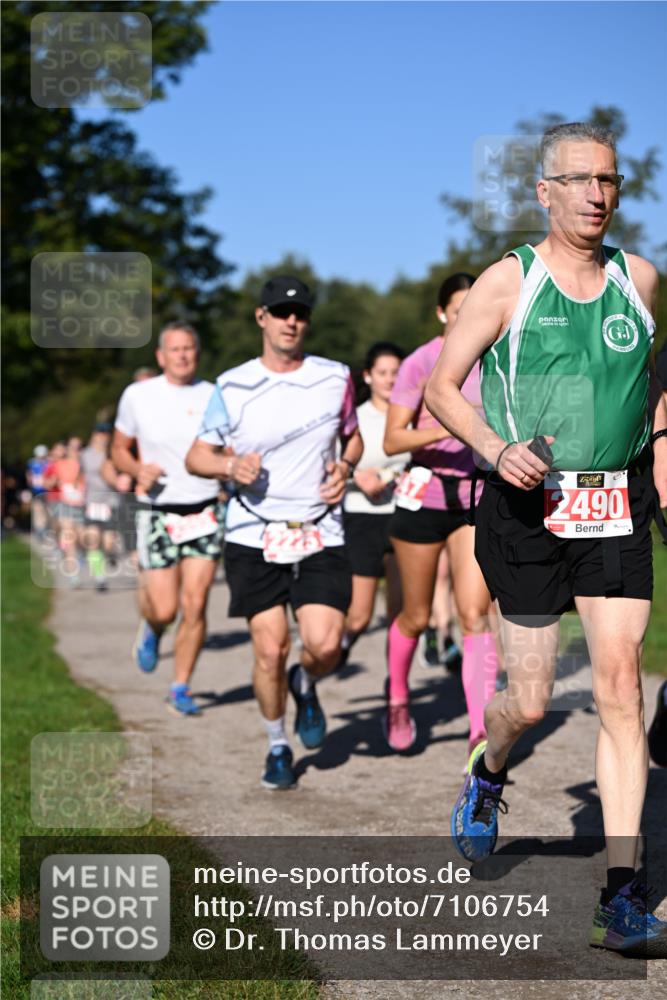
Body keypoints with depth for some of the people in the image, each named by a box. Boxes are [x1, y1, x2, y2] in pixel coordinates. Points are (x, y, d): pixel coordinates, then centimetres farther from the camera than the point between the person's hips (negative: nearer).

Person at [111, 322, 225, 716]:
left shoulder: (215, 397, 1)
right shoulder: (138, 396, 0)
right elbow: (120, 450, 10)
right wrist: (138, 470, -11)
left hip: (205, 511, 1)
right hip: (159, 513, -1)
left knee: (194, 605, -5)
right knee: (164, 609, -5)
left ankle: (181, 689, 11)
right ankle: (151, 629, 34)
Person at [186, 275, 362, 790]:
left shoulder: (335, 377, 4)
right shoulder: (233, 386, 0)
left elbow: (353, 437, 20)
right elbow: (197, 455, 6)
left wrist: (344, 467, -2)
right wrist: (231, 465, -15)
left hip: (320, 534, 1)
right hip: (254, 536, -1)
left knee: (325, 646, -13)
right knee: (270, 649, -4)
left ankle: (305, 686, 24)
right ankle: (278, 746, 20)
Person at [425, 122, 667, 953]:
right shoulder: (507, 282, -3)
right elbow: (441, 389, -1)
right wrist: (495, 448, -17)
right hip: (527, 505, -2)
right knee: (529, 701, 2)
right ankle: (487, 772, 40)